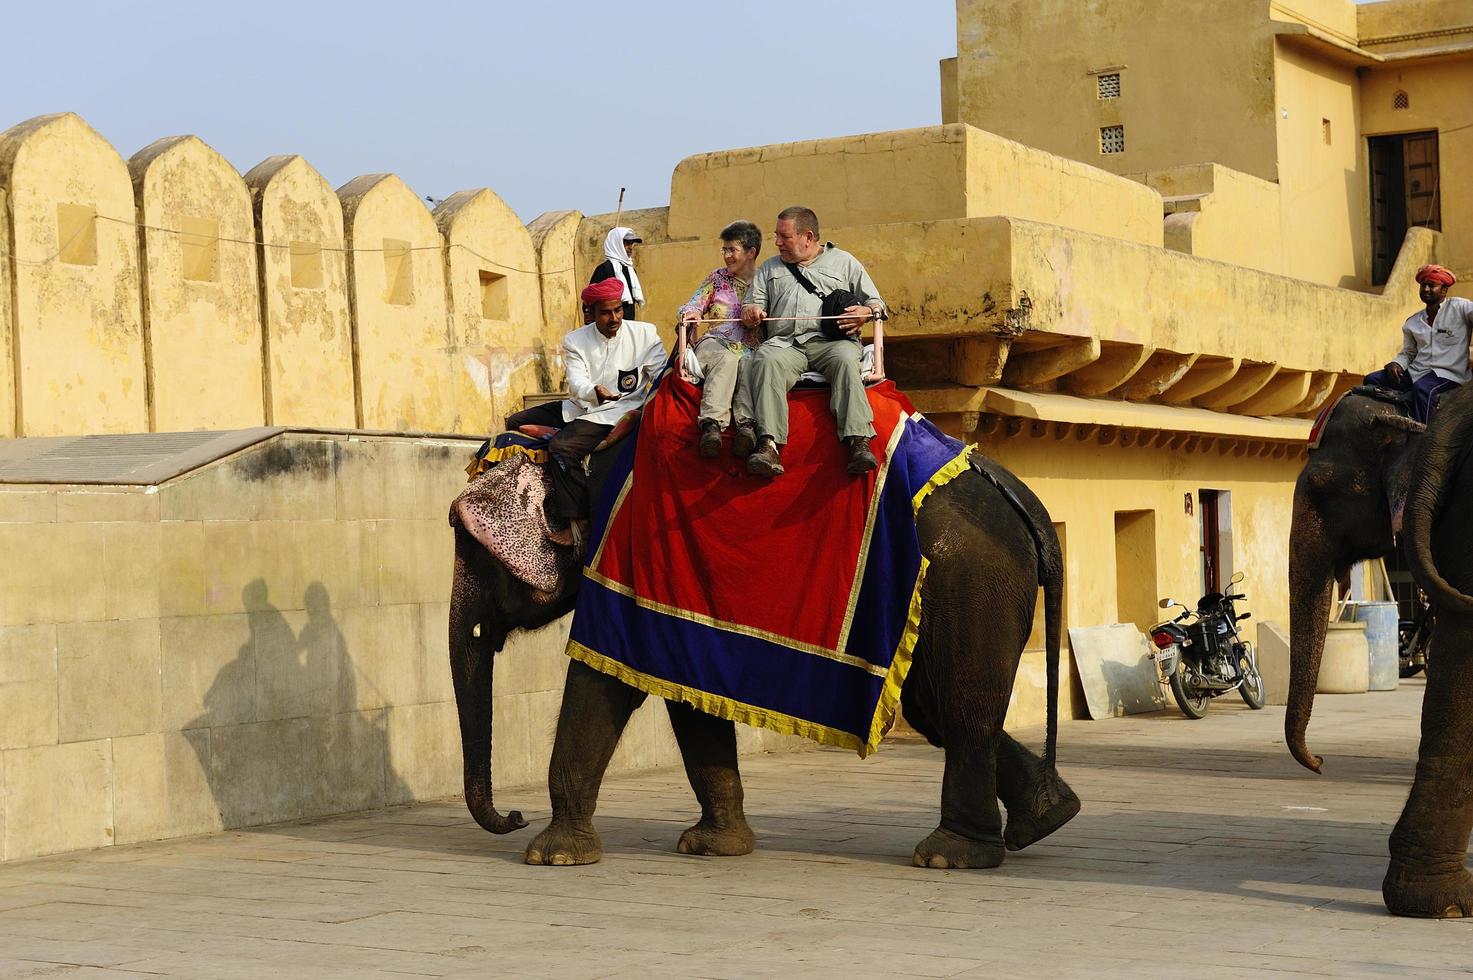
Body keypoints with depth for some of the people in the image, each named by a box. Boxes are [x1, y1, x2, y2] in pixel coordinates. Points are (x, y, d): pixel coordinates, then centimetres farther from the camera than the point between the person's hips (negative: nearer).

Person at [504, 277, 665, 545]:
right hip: (581, 407, 6)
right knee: (516, 423, 5)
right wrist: (595, 392, -38)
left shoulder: (645, 334, -6)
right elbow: (576, 383, -14)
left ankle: (577, 520, -18)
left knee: (562, 446, -29)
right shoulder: (575, 341, 0)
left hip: (617, 412, -6)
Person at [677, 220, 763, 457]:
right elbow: (692, 306, 15)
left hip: (750, 349, 0)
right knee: (727, 359, -37)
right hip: (715, 343, 0)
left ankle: (747, 424, -57)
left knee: (748, 363, -38)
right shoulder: (718, 278, 18)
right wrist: (691, 313, -9)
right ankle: (712, 423, -55)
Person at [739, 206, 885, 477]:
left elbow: (876, 303, 19)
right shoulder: (770, 268, 30)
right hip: (784, 343, 1)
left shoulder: (843, 261, 21)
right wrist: (750, 312, -1)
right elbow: (752, 306, 24)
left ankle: (858, 442, -48)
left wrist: (866, 312, -5)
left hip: (830, 341, -1)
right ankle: (768, 445, -49)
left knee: (845, 360, -37)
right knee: (767, 361, -34)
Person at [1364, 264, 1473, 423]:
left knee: (1422, 388, -39)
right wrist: (1395, 363, 3)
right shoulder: (1413, 322, 16)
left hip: (1448, 373, -7)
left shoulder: (1458, 307, -1)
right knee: (1372, 380, -5)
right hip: (1415, 372, 7)